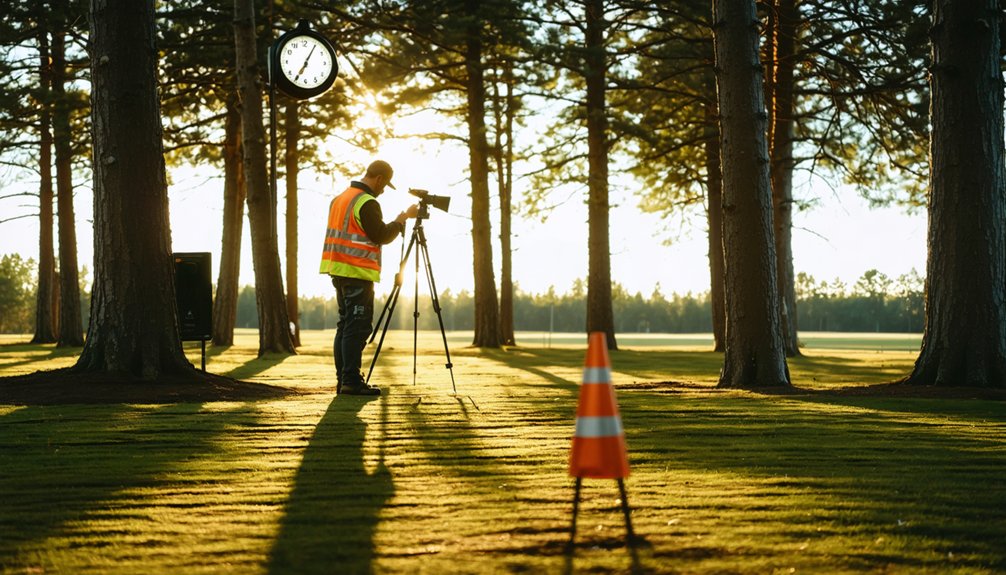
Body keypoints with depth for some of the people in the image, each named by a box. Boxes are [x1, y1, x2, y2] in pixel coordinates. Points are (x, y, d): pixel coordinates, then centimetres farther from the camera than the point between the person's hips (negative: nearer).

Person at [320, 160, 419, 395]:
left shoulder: (340, 198, 16)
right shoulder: (366, 203, -14)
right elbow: (381, 236, -14)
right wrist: (403, 217, -3)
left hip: (339, 270, 9)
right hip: (358, 272, -9)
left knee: (345, 325, 12)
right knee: (357, 327, -9)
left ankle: (343, 379, 11)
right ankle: (351, 381, -13)